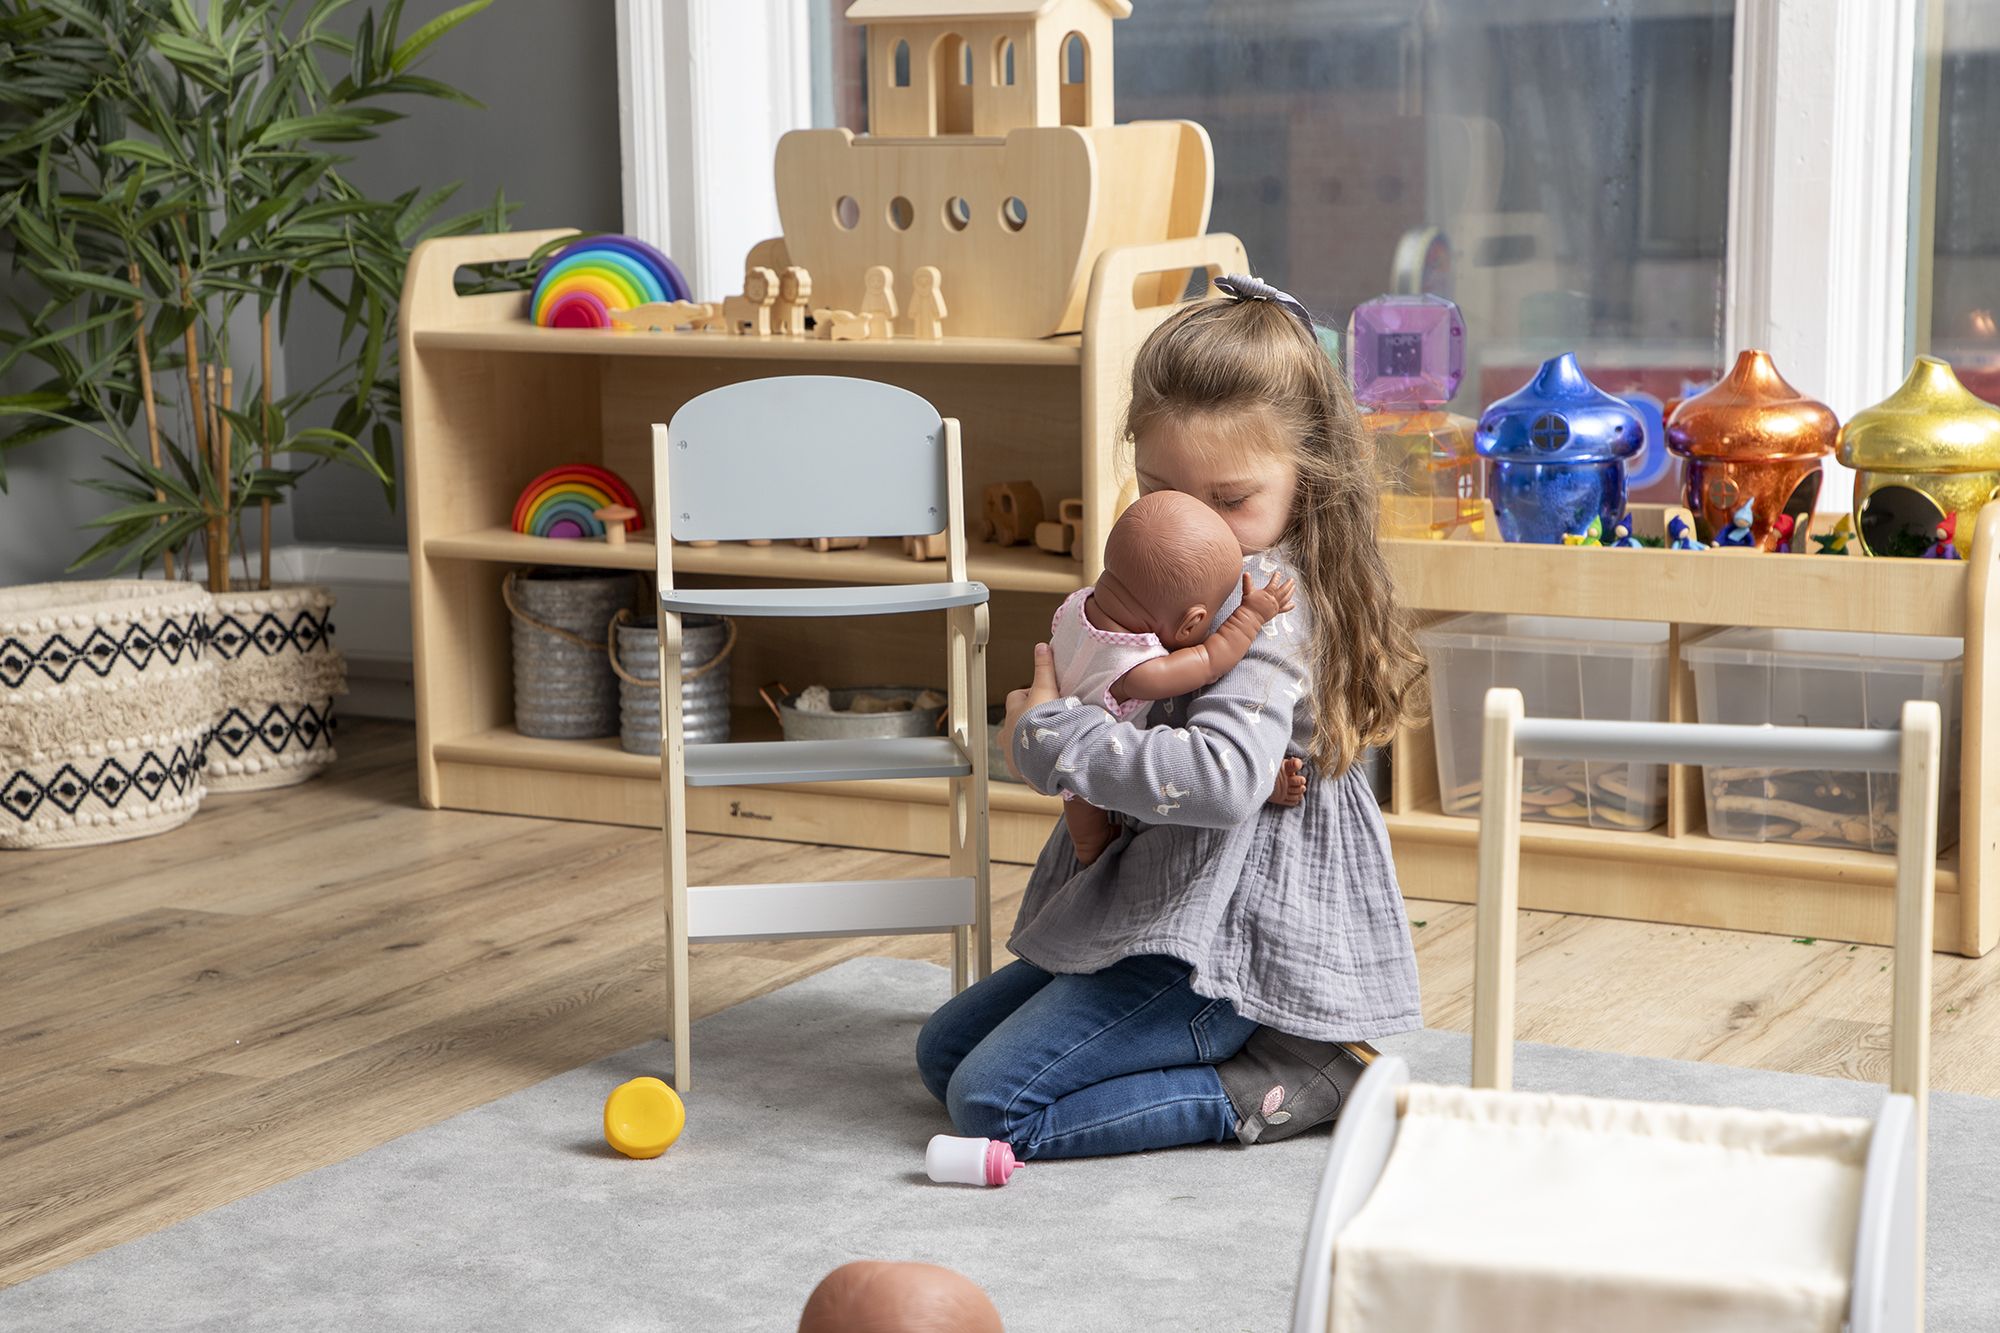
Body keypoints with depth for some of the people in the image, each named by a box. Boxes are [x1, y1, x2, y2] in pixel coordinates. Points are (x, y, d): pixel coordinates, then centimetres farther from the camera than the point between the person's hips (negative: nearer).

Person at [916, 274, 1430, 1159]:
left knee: (992, 1102, -15)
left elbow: (1221, 776, -38)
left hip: (1214, 946, -11)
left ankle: (1267, 1089, -8)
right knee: (943, 1051, 19)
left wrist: (1048, 737, -26)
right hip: (1154, 912, 11)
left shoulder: (1269, 607, -21)